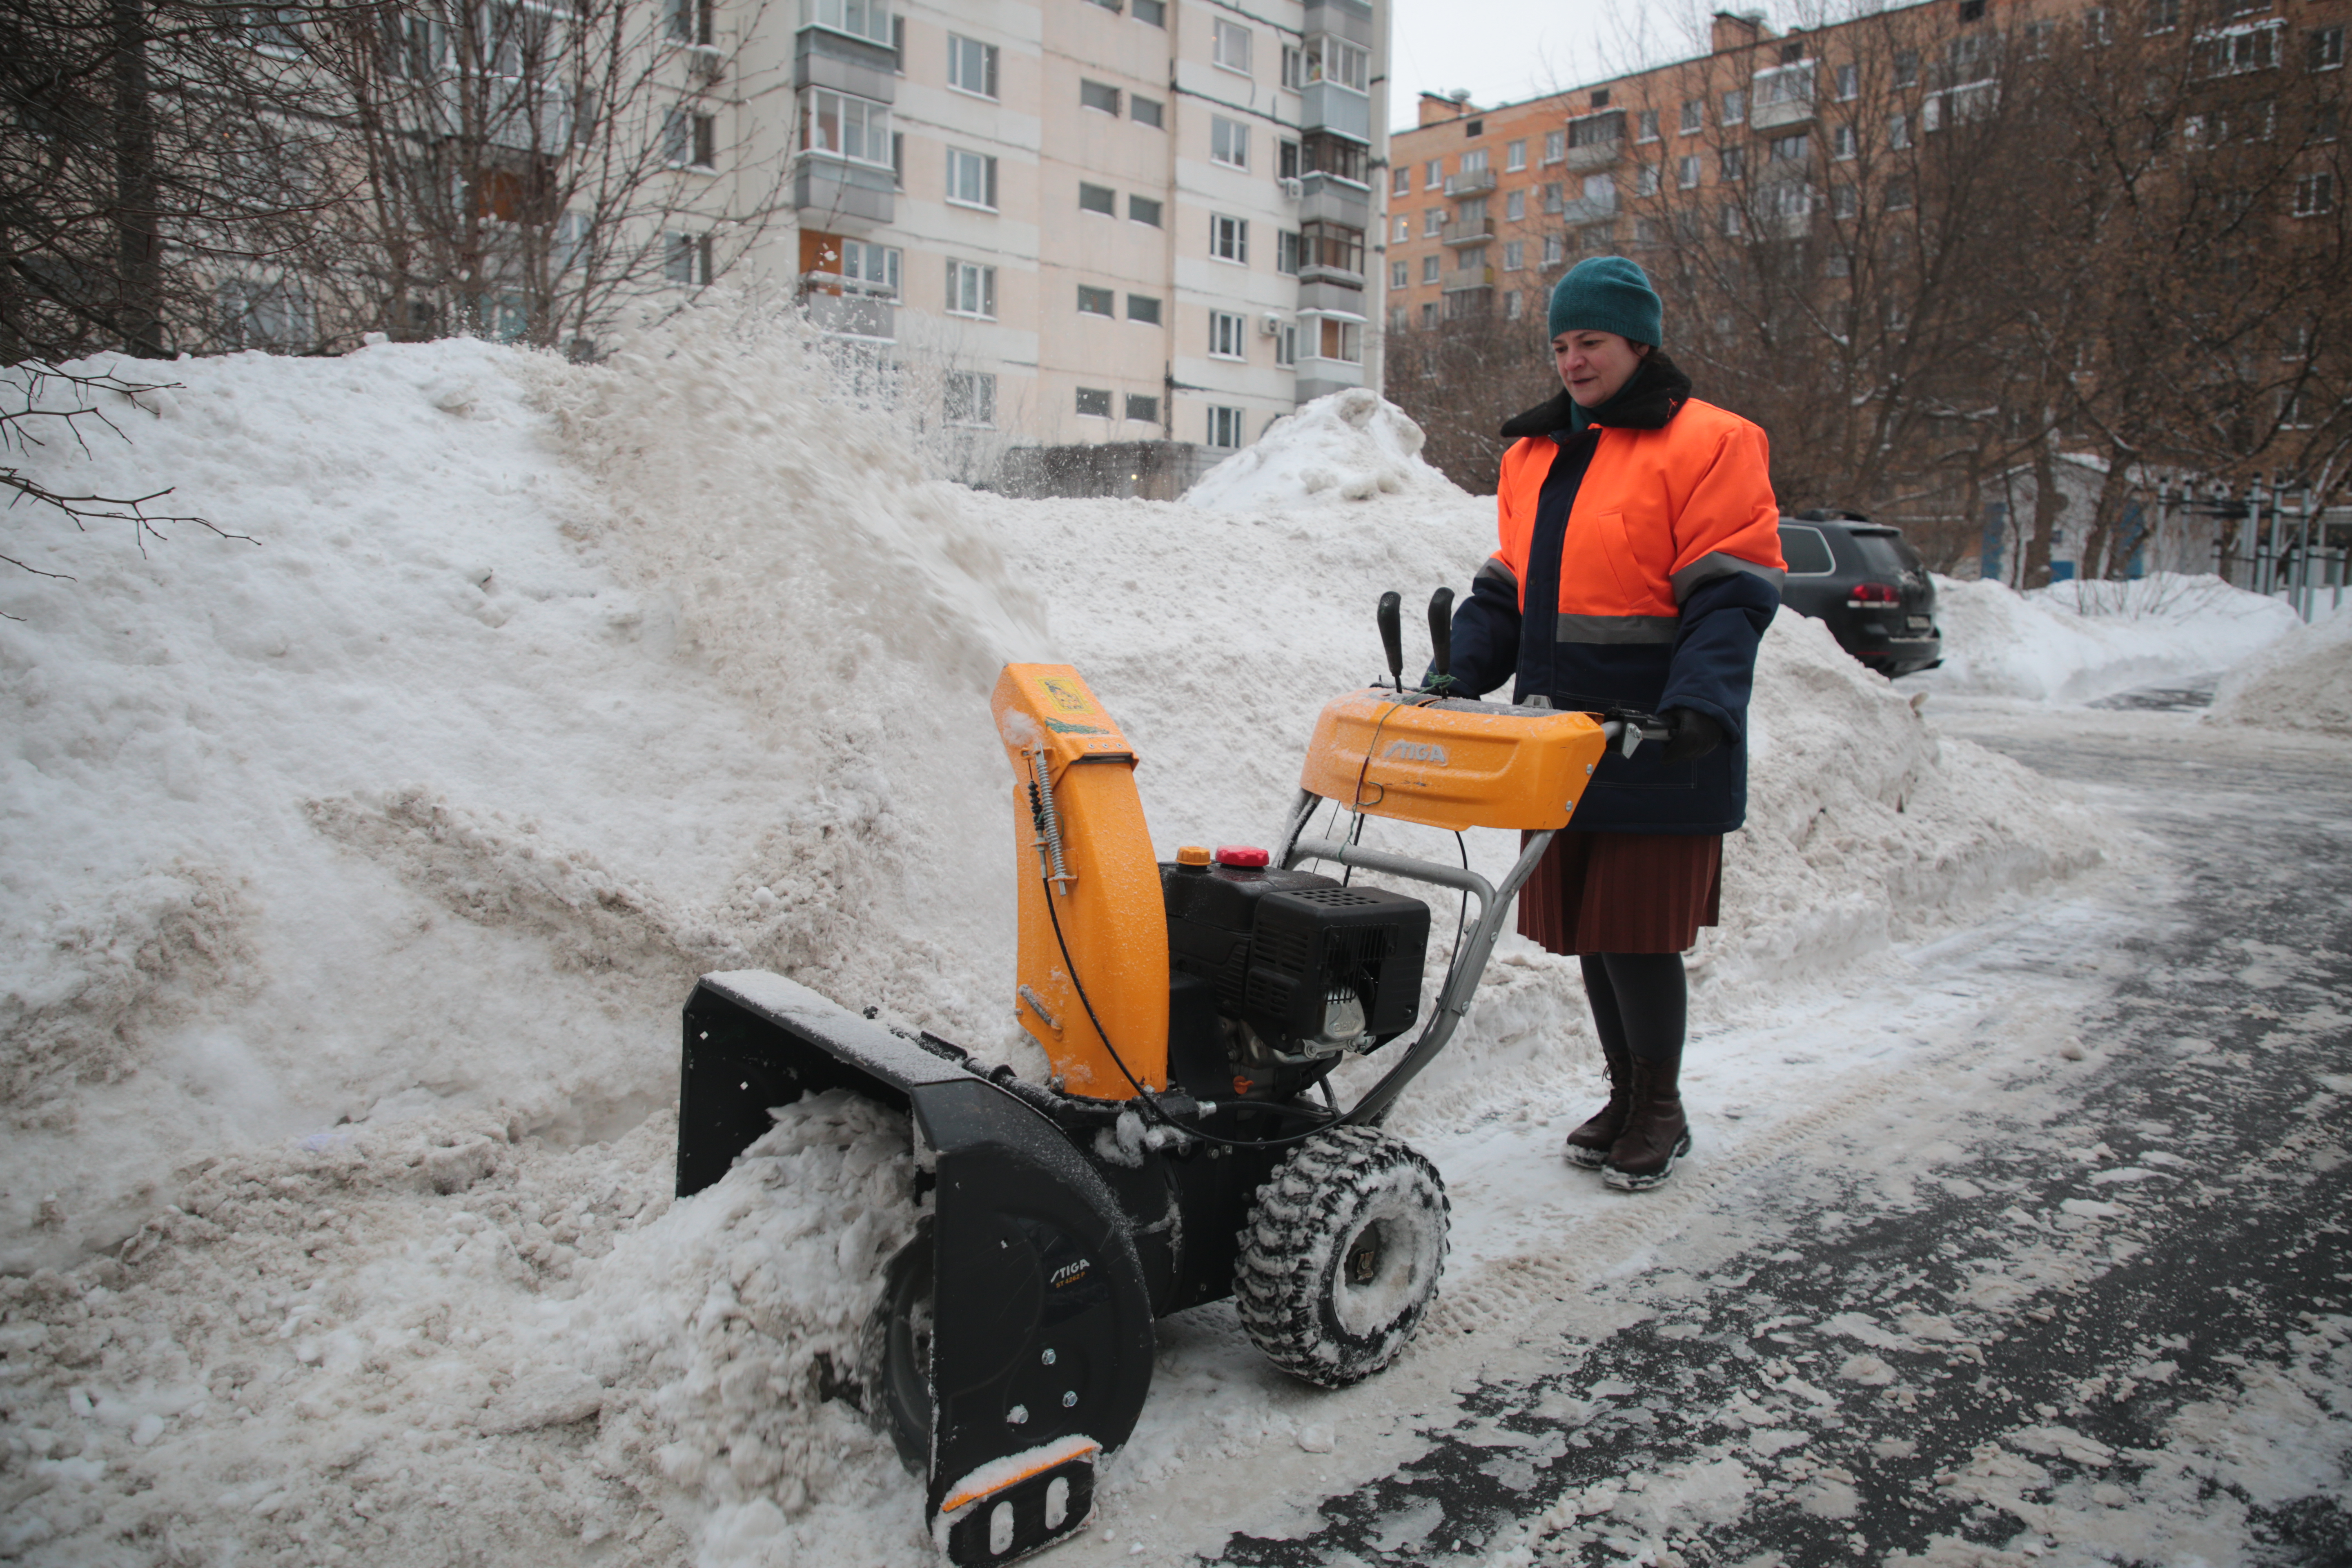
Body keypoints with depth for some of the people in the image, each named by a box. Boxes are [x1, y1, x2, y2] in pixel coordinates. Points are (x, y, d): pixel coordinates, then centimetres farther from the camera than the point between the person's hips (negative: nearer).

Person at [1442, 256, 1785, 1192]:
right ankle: (1625, 1096, 28)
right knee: (1585, 927, 11)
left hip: (1655, 743, -6)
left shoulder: (1705, 445, -4)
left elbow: (1732, 594, -12)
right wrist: (1457, 676, 5)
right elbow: (1508, 587, 19)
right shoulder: (1534, 454, 17)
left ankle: (1660, 1112, 17)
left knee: (1639, 930, -3)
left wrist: (1699, 705, -25)